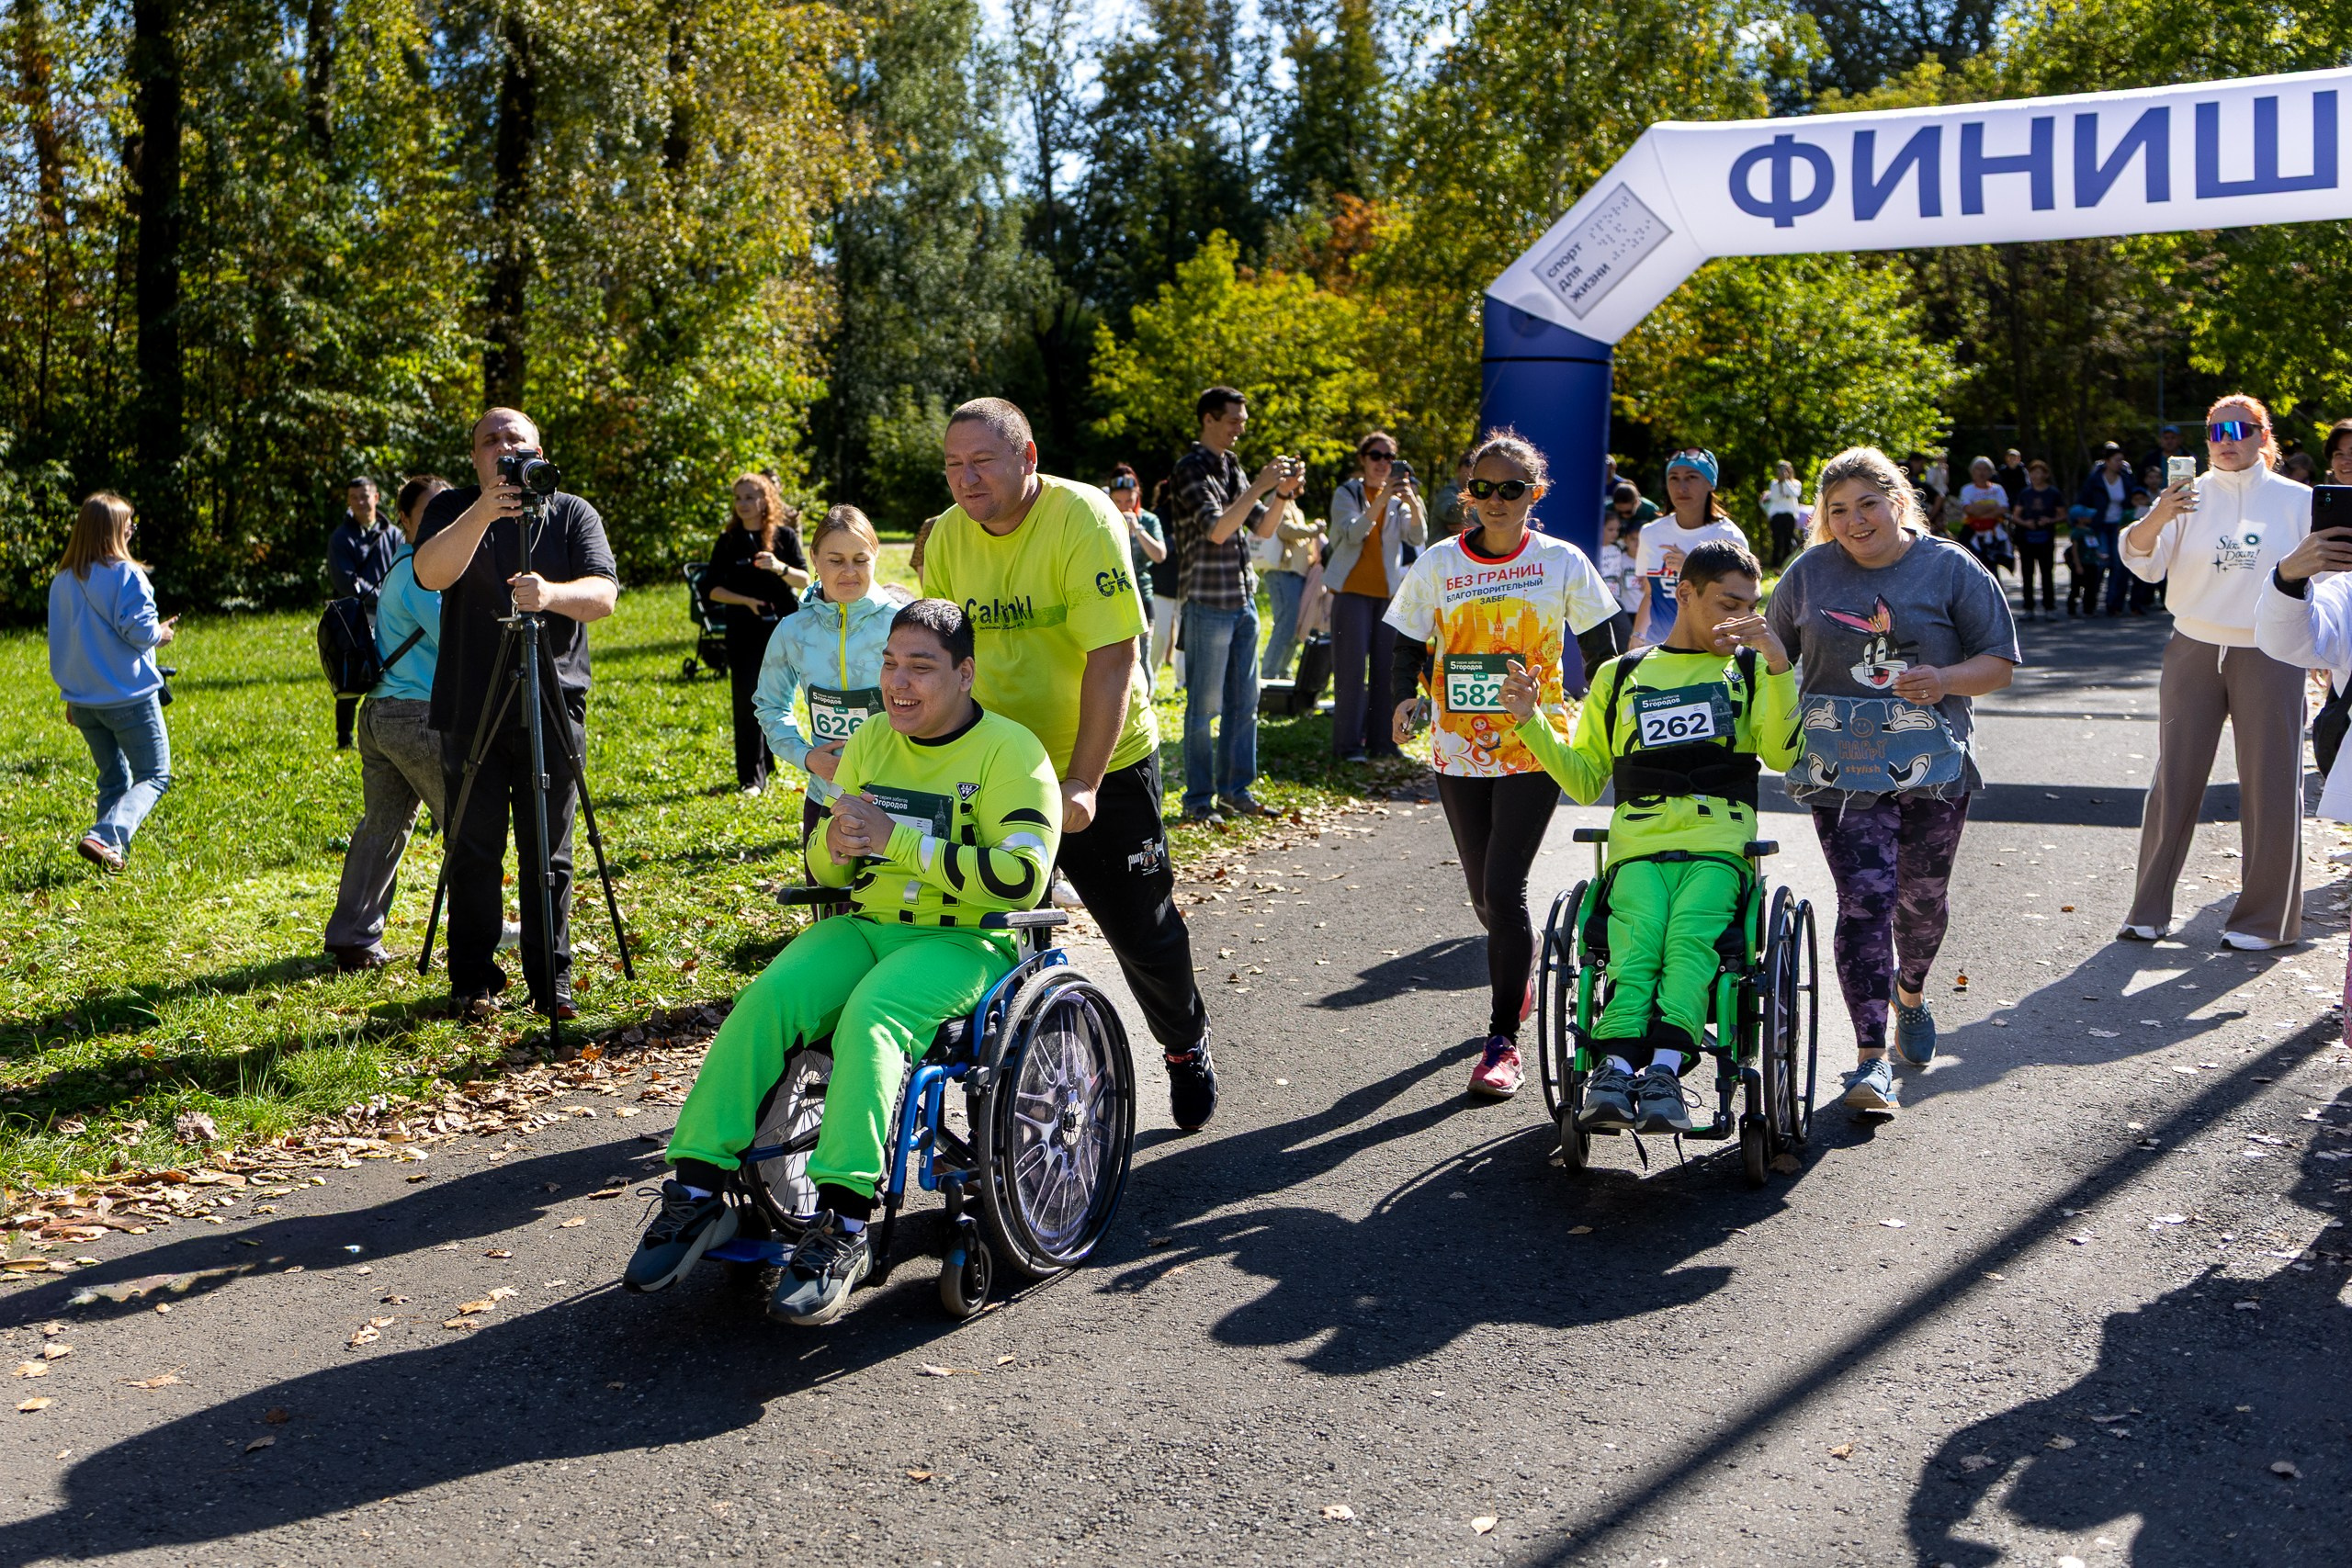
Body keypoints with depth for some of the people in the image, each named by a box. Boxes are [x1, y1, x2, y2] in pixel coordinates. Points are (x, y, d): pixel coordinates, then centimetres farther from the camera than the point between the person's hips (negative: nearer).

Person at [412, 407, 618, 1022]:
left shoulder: (574, 514, 6)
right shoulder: (453, 509, 6)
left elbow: (604, 594, -8)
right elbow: (430, 573, -13)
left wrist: (552, 594, -28)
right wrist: (483, 513, -25)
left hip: (553, 708, 0)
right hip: (471, 710, 0)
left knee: (549, 855, 4)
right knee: (473, 852, 2)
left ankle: (553, 984, 12)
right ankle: (473, 983, 13)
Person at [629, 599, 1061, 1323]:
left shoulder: (1010, 751, -6)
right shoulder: (869, 743, 13)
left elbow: (1022, 877, -19)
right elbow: (828, 870, 18)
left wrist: (897, 840, -20)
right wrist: (835, 846, -9)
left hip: (964, 942, -6)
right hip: (865, 926, 6)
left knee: (868, 1018, -35)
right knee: (764, 1003, -22)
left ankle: (842, 1227, -35)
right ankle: (697, 1190, -18)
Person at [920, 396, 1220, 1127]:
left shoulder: (1082, 518, -20)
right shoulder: (948, 537, -5)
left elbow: (1111, 659, -25)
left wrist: (1083, 782, -29)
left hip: (1105, 766, -3)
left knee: (1142, 927, 9)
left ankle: (1187, 1047, 36)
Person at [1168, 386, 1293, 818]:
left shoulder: (1232, 466, 15)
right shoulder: (1191, 468, -9)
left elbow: (1262, 529, 15)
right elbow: (1216, 530, -20)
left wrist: (1282, 493, -1)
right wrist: (1260, 486, -21)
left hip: (1244, 600, 8)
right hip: (1209, 603, -8)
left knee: (1244, 702, 11)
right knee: (1204, 706, -2)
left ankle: (1234, 790, 20)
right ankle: (1199, 799, 5)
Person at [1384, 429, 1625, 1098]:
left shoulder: (1563, 563, -2)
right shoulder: (1438, 564, 1)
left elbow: (1601, 653, 7)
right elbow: (1410, 648, 6)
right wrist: (1404, 700, -14)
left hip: (1534, 752, -3)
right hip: (1459, 753, 3)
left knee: (1504, 889, -13)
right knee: (1484, 895, 14)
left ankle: (1502, 1041, -3)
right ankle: (1518, 983, 45)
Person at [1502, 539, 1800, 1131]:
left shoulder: (1751, 670, 19)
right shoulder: (1620, 676, 22)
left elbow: (1782, 754, 1)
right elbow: (1585, 781, 22)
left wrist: (1778, 663, -9)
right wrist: (1532, 722, 8)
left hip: (1719, 849, -1)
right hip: (1638, 848, 1)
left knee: (1689, 935, -32)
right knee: (1637, 945, -30)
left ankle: (1664, 1068, -47)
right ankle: (1615, 1070, -45)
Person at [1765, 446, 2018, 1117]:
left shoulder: (1951, 569, 0)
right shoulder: (1809, 574, 5)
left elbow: (2000, 662, 1)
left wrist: (1944, 680, -18)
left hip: (1932, 763, 1)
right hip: (1842, 769, -1)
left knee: (1923, 895, 13)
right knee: (1865, 897, -12)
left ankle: (1910, 993, 45)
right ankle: (1871, 1056, -11)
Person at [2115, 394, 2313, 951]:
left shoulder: (2296, 500, 2)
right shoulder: (2190, 495, 1)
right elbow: (2143, 563, -11)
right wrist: (2158, 517, -31)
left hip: (2269, 655, -1)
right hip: (2195, 650, 1)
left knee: (2270, 785, 2)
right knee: (2174, 780, 3)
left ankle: (2265, 917, 14)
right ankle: (2149, 911, 11)